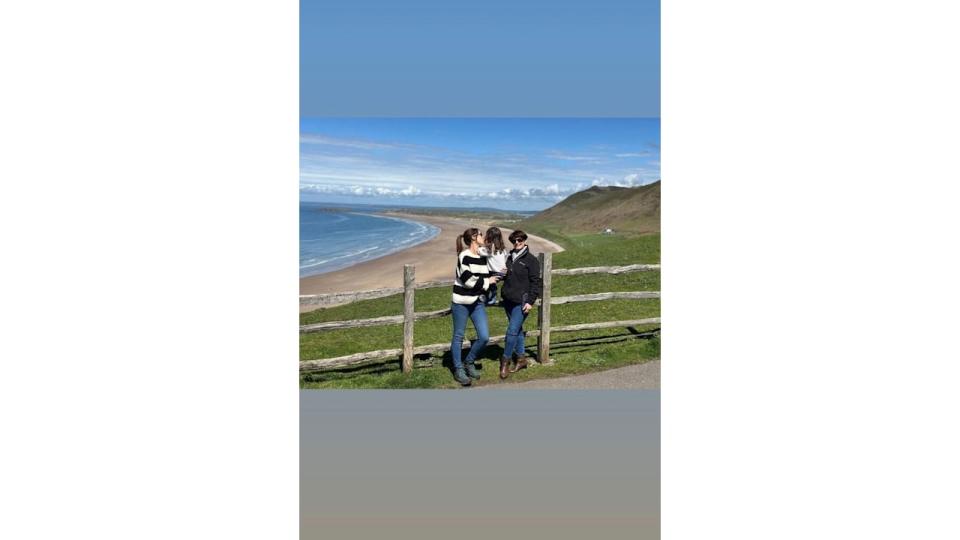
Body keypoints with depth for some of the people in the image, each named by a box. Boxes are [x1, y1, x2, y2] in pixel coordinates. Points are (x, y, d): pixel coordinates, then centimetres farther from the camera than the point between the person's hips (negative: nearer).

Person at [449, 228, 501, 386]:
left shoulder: (483, 256, 9)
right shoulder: (464, 256, -14)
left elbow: (487, 276, 19)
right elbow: (468, 280, -20)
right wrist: (487, 282, -9)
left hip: (477, 303, 6)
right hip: (461, 302, -6)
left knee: (484, 337, -1)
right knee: (458, 337, 6)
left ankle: (469, 362, 22)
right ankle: (458, 369, 21)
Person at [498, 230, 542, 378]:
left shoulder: (531, 260, -6)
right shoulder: (509, 257, 12)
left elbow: (535, 282, -8)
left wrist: (530, 301, -13)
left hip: (521, 302, -7)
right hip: (508, 299, 7)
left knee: (512, 331, -10)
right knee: (517, 330, 14)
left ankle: (505, 361, 1)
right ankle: (521, 358, 25)